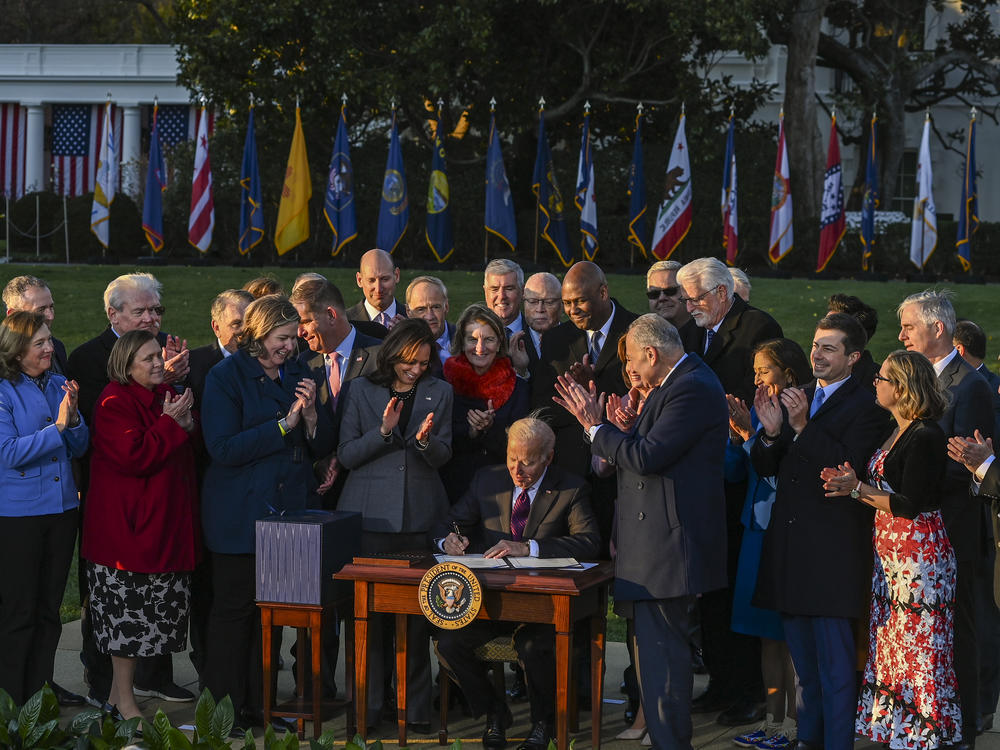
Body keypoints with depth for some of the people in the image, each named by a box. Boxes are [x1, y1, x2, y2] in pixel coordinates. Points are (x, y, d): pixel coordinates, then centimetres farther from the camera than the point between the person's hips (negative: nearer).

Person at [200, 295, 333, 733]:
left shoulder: (298, 375, 11)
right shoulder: (225, 377, -6)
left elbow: (322, 448, 12)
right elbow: (223, 448, -16)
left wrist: (310, 414, -9)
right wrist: (284, 425, -17)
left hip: (288, 511, 5)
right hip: (239, 514, -5)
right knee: (234, 608, 0)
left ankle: (258, 704, 15)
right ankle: (225, 708, 8)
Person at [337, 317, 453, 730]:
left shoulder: (438, 392, 10)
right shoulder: (362, 390, 5)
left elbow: (442, 456, 5)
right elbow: (346, 455, 1)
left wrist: (425, 439, -17)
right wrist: (383, 431, -14)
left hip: (421, 515, 1)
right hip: (370, 513, -1)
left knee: (418, 613, 1)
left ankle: (416, 706, 8)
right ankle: (367, 704, 7)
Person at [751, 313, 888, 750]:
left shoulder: (866, 407, -8)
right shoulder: (796, 398, 14)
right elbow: (764, 467, 10)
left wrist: (803, 427, -24)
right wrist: (770, 433, -10)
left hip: (833, 546, -7)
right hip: (789, 545, 7)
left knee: (834, 660, -5)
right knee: (803, 656, 17)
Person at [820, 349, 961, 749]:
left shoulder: (925, 436, -17)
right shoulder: (896, 432, 13)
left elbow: (909, 505, -19)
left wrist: (858, 489, -12)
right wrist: (851, 484, 0)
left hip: (919, 555, -10)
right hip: (891, 556, 10)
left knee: (919, 651, -3)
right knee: (889, 647, 12)